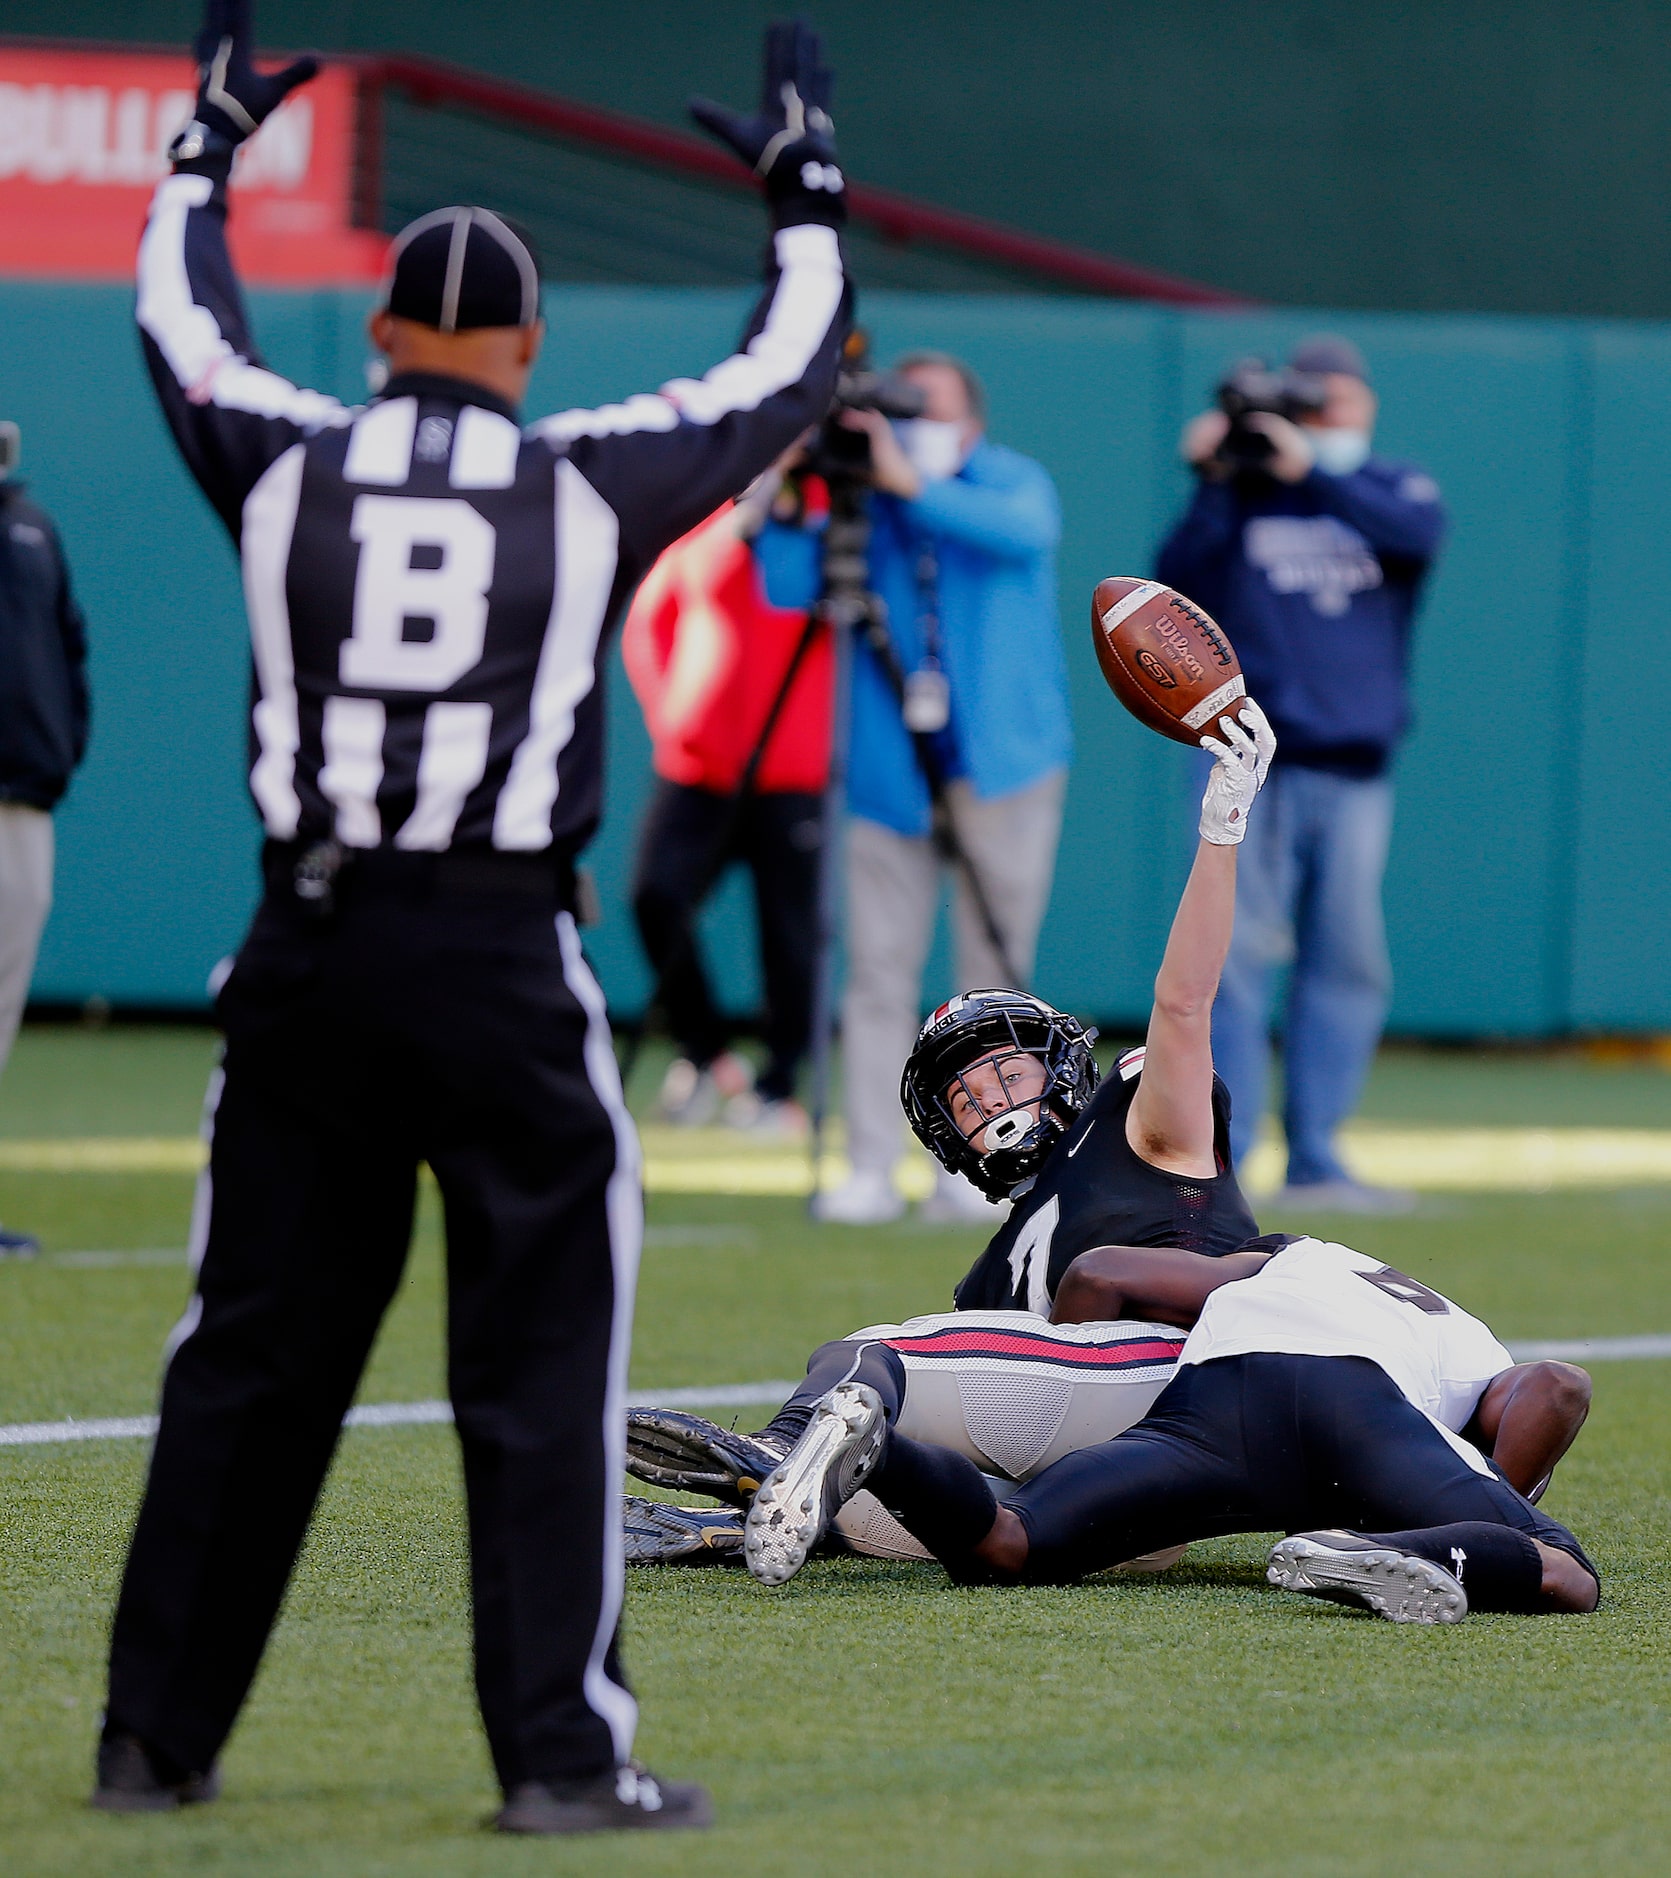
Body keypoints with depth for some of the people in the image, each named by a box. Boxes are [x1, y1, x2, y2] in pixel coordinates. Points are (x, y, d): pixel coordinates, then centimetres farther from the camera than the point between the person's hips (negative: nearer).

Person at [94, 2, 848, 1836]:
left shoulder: (283, 460, 4)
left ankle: (155, 1736, 14)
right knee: (538, 1368, 1)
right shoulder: (595, 480, -1)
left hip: (309, 952, 3)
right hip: (503, 963, -3)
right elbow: (791, 368, 13)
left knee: (251, 1352, 10)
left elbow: (177, 312, 24)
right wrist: (805, 184, 27)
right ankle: (559, 1755, -2)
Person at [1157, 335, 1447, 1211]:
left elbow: (1418, 537, -11)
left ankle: (1313, 1162, 11)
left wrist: (1310, 472, -17)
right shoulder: (1240, 491, 8)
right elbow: (1177, 581, -4)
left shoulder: (1396, 489, 12)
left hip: (1356, 770, 3)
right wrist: (1211, 486, -11)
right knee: (1239, 949, -9)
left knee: (1348, 963, 3)